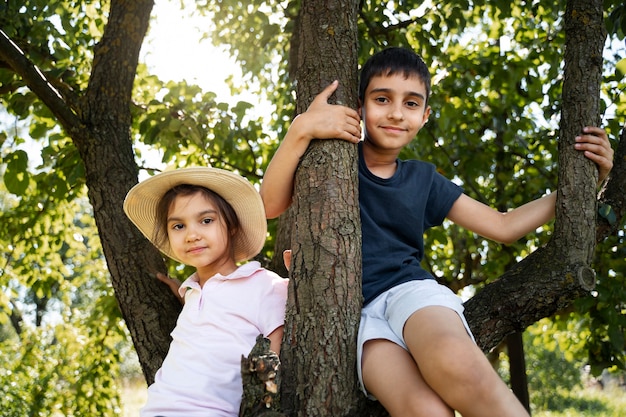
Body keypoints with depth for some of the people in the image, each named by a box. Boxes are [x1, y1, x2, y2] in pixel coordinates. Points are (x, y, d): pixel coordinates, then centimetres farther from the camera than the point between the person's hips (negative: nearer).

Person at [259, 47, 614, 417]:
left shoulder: (422, 179, 17)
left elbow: (503, 226, 21)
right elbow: (271, 205, -7)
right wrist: (302, 128, -20)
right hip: (348, 308, -2)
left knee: (456, 363, -37)